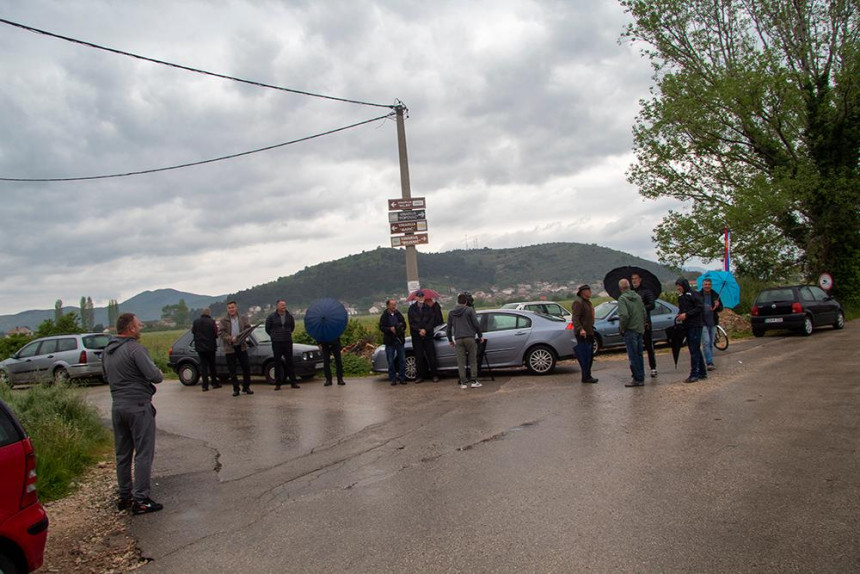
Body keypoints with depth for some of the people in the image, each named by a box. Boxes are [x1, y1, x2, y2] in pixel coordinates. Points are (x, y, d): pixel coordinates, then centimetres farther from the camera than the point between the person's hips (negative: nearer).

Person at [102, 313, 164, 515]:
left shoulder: (107, 351, 10)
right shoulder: (135, 348, -16)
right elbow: (155, 375, -20)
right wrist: (159, 374, 0)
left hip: (117, 406, 8)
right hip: (138, 405, -8)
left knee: (122, 454, 15)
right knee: (143, 453, -2)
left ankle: (124, 496, 23)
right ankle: (141, 499, -1)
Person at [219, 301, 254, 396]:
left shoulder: (243, 319, 8)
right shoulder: (224, 321, -1)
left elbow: (248, 328, 9)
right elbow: (221, 333, -7)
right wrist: (230, 338, -21)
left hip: (241, 346, 2)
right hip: (230, 348, -2)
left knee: (246, 367, 2)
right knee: (232, 370, 3)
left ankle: (246, 387, 15)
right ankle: (236, 389, 12)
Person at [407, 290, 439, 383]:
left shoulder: (429, 308, 4)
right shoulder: (412, 308, 4)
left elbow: (432, 320, 0)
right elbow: (411, 322, 0)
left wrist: (425, 330, -12)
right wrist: (419, 330, -12)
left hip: (428, 335, 0)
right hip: (416, 336, 0)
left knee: (431, 355, 0)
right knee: (418, 357, 4)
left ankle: (434, 375, 8)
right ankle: (420, 376, 11)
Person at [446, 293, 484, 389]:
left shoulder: (451, 313, 11)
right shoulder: (469, 310, 1)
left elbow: (448, 328, 14)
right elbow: (476, 324, -3)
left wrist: (450, 340, 26)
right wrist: (480, 336, 9)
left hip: (458, 339, 2)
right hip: (470, 338, -2)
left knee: (461, 362, 4)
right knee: (473, 360, 5)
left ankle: (463, 382, 3)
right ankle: (474, 381, 2)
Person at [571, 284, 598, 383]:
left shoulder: (588, 302, 19)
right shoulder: (578, 302, -14)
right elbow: (575, 318, -23)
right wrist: (580, 329, -35)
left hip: (589, 333, 10)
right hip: (582, 334, -10)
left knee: (590, 356, 14)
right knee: (585, 356, -9)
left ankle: (587, 376, 22)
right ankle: (586, 377, -5)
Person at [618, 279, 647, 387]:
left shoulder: (622, 298, -12)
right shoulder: (638, 297, 10)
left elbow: (624, 315, -23)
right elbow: (644, 313, 12)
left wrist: (621, 327, -9)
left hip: (630, 330, -7)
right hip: (640, 330, 7)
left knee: (633, 356, -3)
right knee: (639, 355, 14)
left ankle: (638, 379, -1)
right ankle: (641, 378, 19)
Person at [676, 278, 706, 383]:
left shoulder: (693, 294, -10)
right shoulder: (680, 296, 14)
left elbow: (699, 308, -16)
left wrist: (686, 314, -19)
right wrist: (679, 316, 3)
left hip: (695, 326, -8)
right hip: (687, 326, 8)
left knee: (694, 350, -8)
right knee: (695, 350, 13)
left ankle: (694, 374, -7)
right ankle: (702, 372, 21)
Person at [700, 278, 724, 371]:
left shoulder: (715, 295, 6)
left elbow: (721, 308, 9)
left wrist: (717, 306, -13)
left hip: (713, 322, 5)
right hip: (703, 323, -5)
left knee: (711, 343, 12)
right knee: (706, 342, -13)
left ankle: (708, 362, 23)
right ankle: (709, 363, -15)